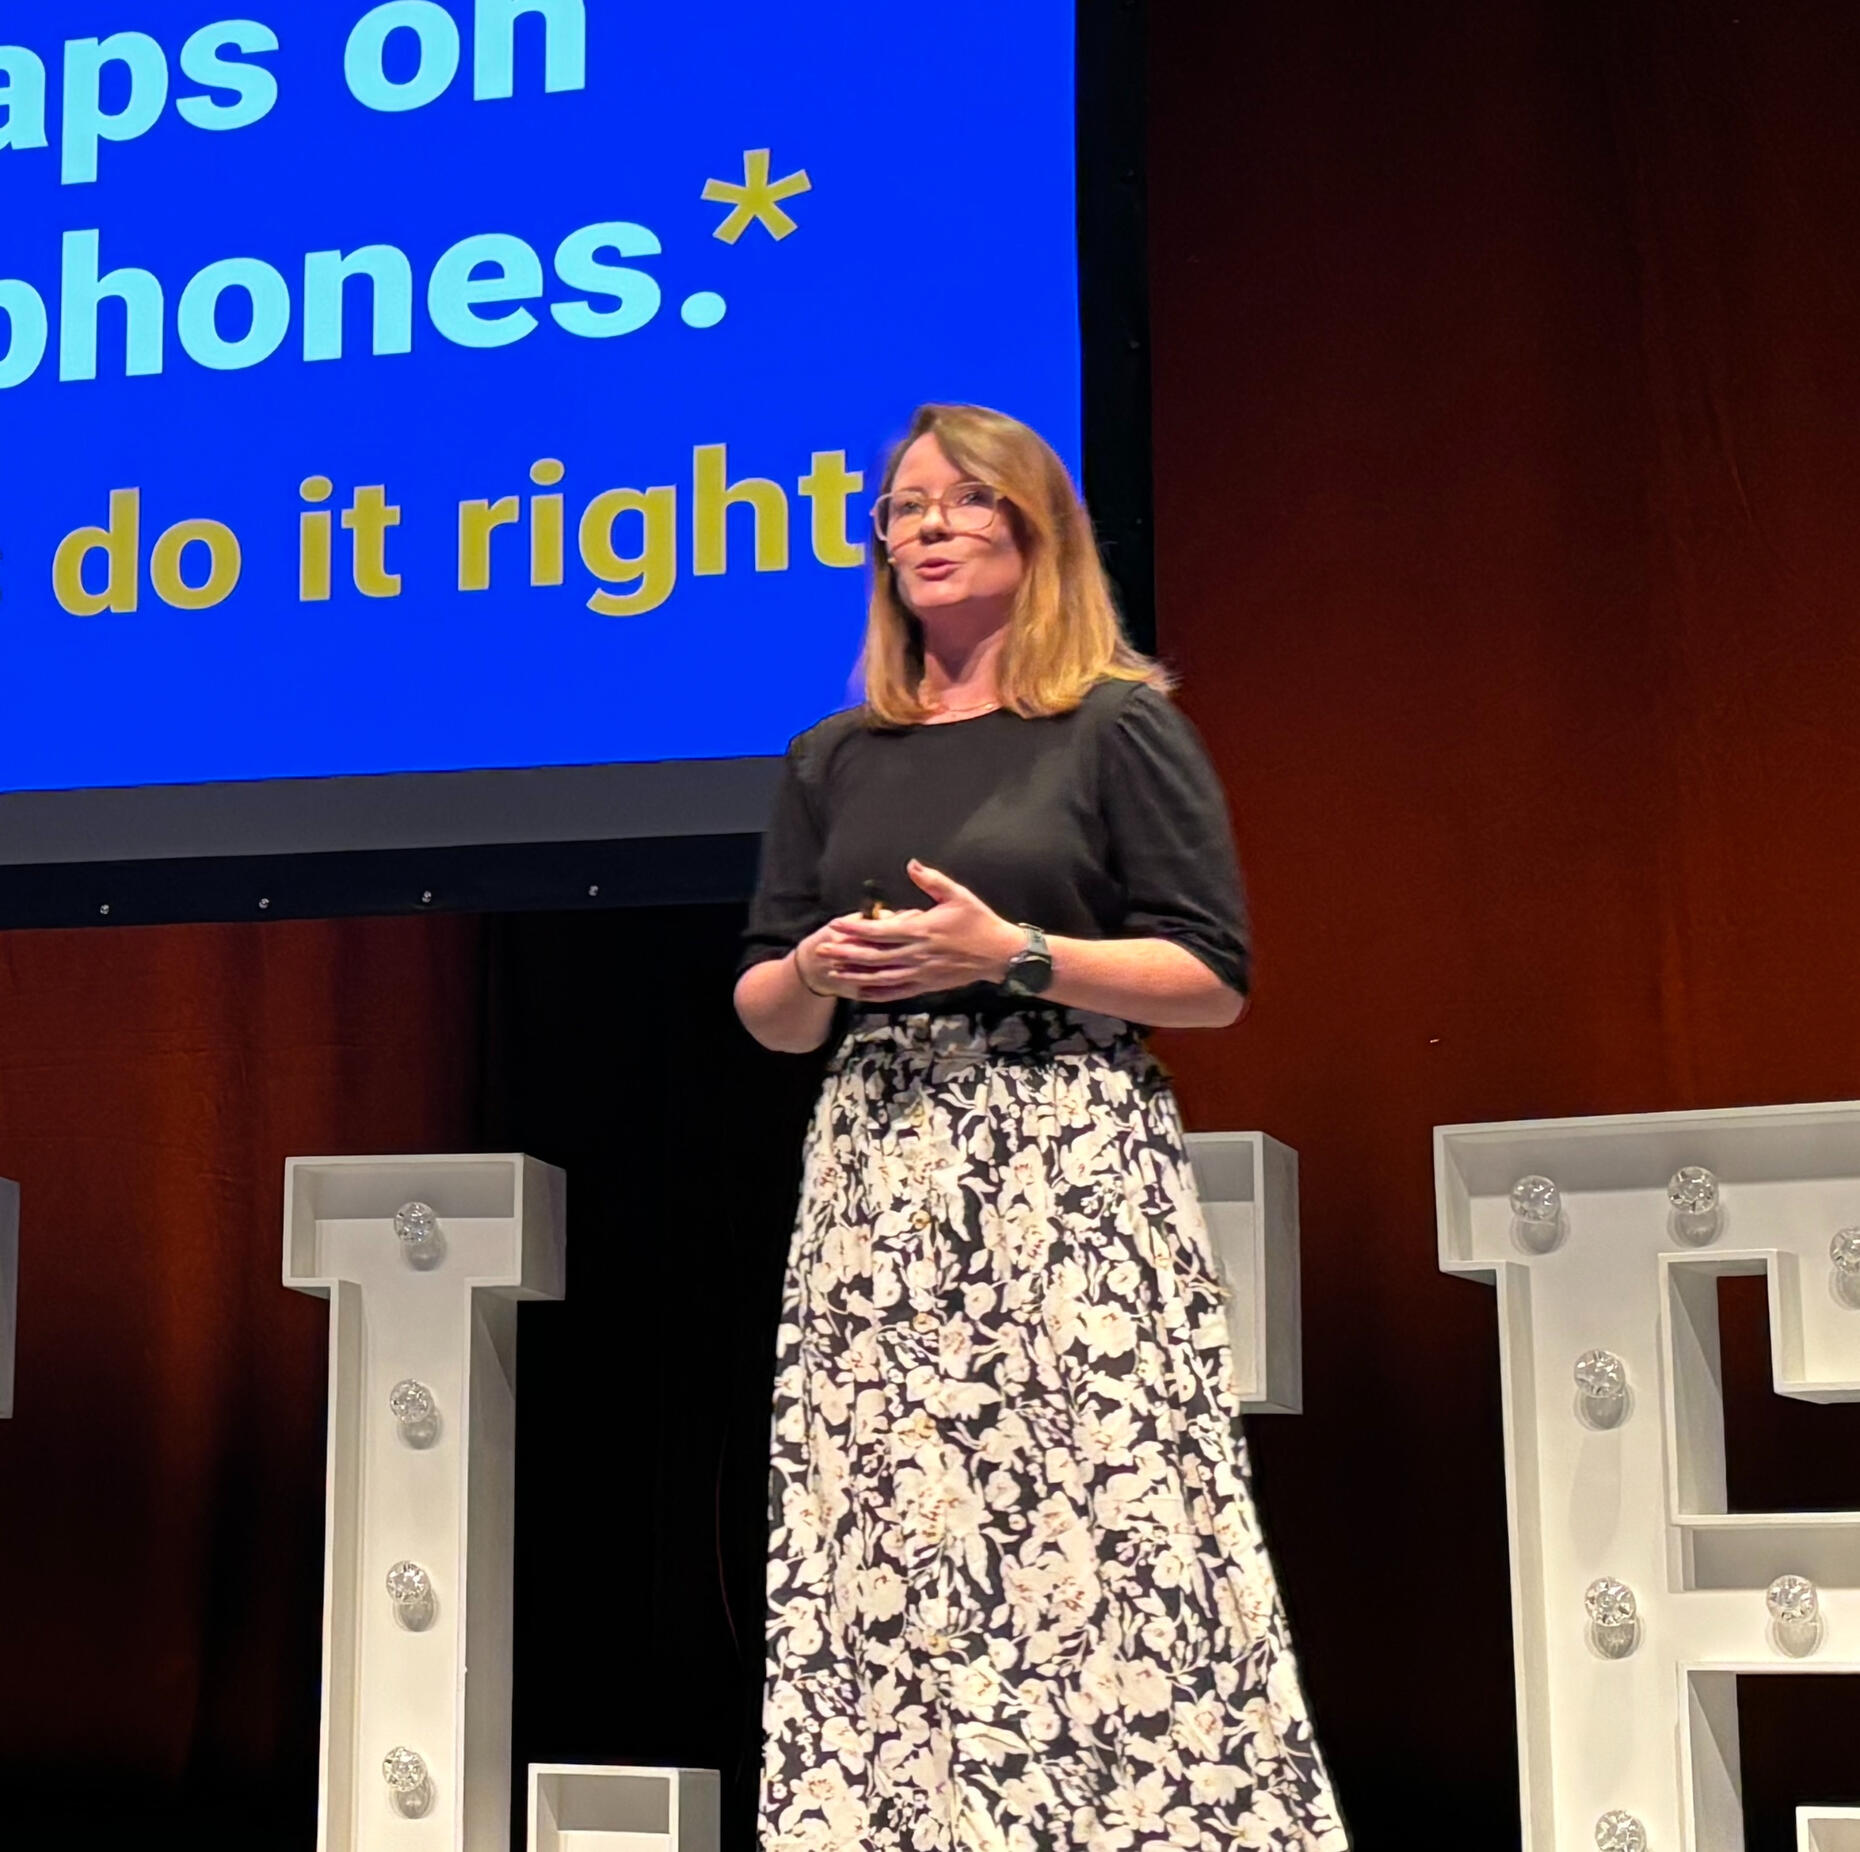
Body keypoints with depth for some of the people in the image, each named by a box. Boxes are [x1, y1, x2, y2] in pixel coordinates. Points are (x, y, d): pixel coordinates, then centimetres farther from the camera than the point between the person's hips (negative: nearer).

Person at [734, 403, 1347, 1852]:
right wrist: (815, 972, -5)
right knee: (889, 1539, -2)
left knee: (1091, 1519, -11)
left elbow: (1213, 983, -3)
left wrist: (1011, 955, -13)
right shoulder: (834, 765, 17)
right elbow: (765, 1014, 18)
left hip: (1070, 1167, -4)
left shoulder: (1123, 731, 3)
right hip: (881, 1175, 4)